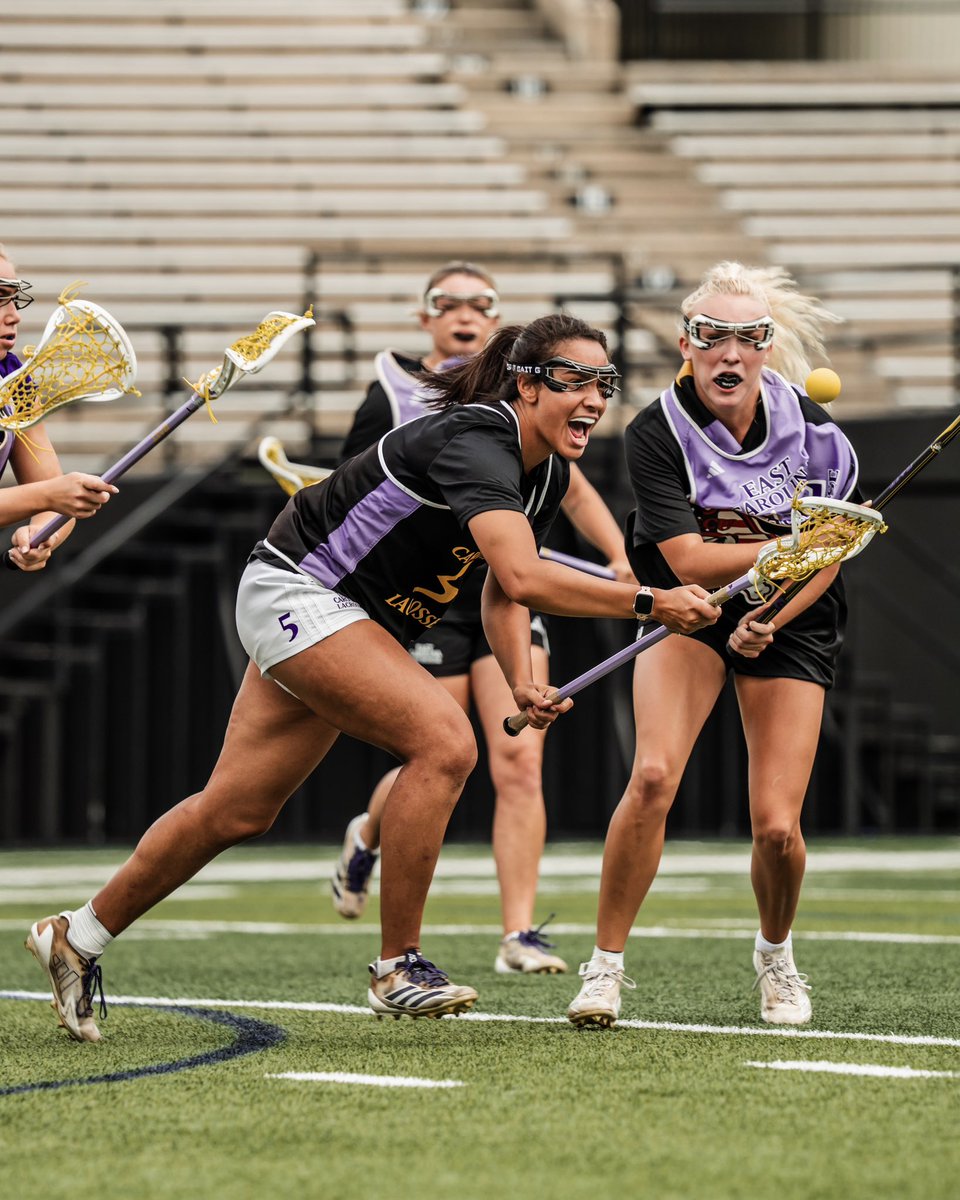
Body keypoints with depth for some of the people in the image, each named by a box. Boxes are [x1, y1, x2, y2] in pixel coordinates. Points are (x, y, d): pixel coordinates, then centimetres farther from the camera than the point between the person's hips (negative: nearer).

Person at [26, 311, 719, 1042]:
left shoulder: (549, 474, 1)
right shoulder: (474, 441, -28)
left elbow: (502, 592, 10)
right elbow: (523, 577, -41)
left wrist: (522, 680, -8)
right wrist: (650, 603, -40)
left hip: (355, 622, 10)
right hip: (295, 591, -10)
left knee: (235, 813, 11)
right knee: (444, 740, -25)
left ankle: (77, 939, 26)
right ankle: (398, 969, -15)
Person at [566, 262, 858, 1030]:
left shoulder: (813, 432, -15)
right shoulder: (657, 435, -20)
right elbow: (691, 561, -25)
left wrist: (773, 618, -18)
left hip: (793, 623, 1)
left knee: (777, 828, -10)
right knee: (653, 776, -26)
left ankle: (776, 955, 24)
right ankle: (606, 967, -10)